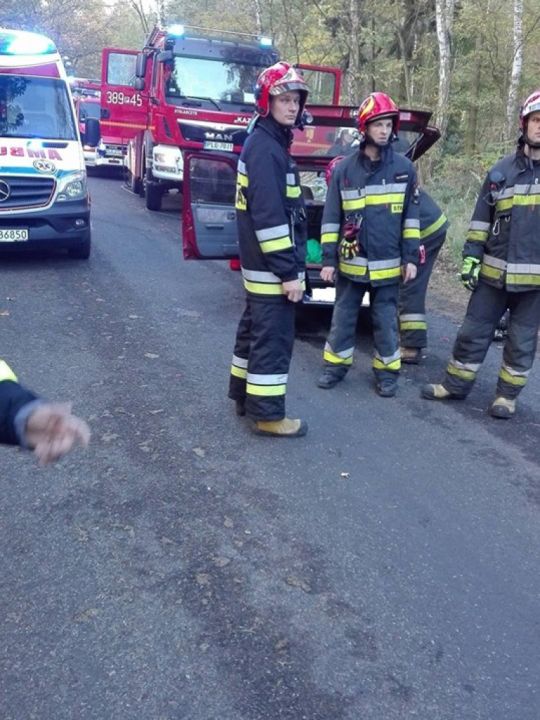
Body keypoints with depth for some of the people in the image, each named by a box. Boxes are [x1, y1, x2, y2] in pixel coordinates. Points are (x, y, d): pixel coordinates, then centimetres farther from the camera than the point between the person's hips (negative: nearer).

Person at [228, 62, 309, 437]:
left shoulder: (271, 143, 16)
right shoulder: (264, 148, -17)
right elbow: (269, 216, -24)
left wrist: (289, 264, 22)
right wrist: (288, 271, -23)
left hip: (262, 263, 11)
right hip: (270, 266, -11)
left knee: (256, 328, 17)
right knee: (274, 336, -5)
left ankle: (244, 394, 30)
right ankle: (267, 413, 4)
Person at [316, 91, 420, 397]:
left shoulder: (405, 168, 1)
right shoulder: (344, 169, -1)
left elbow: (412, 215, 4)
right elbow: (331, 217, 1)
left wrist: (411, 256, 0)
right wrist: (328, 258, -2)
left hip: (388, 264, 0)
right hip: (351, 262, 0)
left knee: (386, 321, 9)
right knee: (343, 318, 11)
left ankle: (387, 372, 23)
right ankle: (336, 365, 26)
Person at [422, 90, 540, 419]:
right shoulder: (501, 171, 6)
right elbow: (481, 219, 8)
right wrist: (470, 258, 1)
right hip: (494, 272, 2)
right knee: (474, 331, 9)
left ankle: (508, 394, 25)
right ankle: (456, 384, 24)